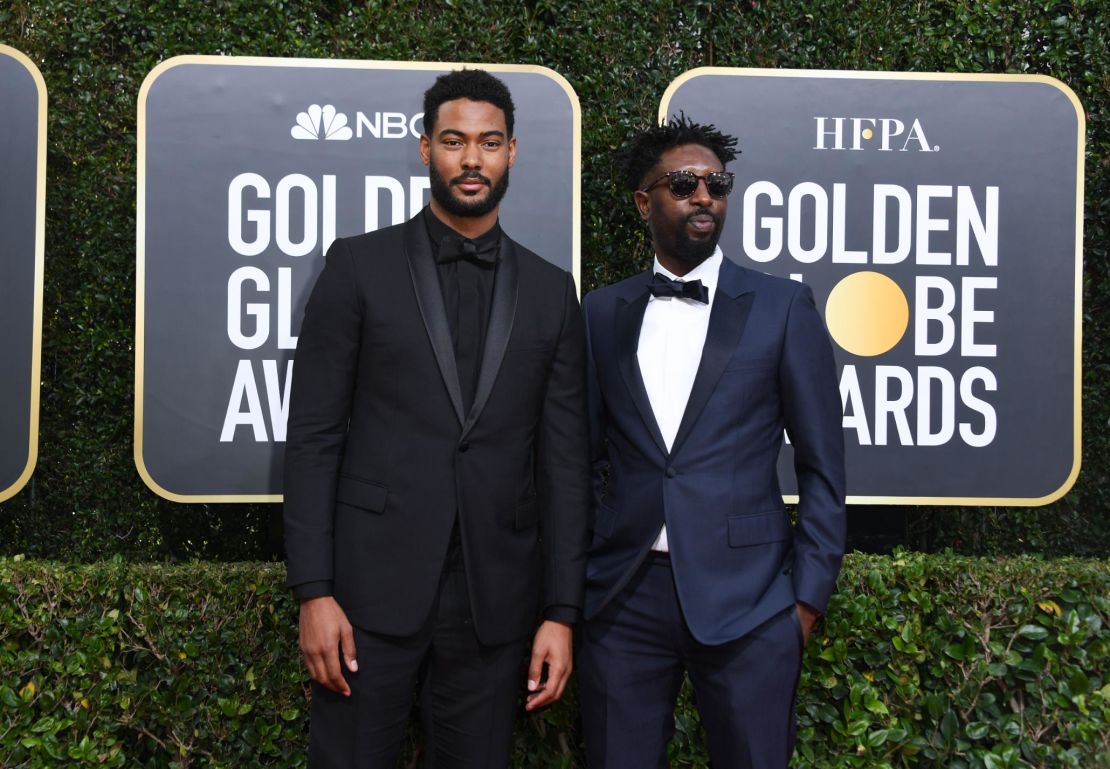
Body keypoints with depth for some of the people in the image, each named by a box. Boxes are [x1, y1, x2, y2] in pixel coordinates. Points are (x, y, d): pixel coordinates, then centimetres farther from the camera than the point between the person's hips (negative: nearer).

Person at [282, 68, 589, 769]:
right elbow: (314, 436, -1)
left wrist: (561, 612, 1)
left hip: (495, 600, 2)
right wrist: (314, 592, -8)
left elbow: (565, 460, 6)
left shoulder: (550, 290, 8)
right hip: (374, 585, -2)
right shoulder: (359, 266, 1)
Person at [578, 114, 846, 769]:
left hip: (745, 598, -2)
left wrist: (809, 593, -3)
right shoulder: (604, 311, 8)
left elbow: (823, 465, 1)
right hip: (622, 597, 2)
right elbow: (587, 452, 13)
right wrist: (578, 573, 8)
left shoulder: (782, 307, 1)